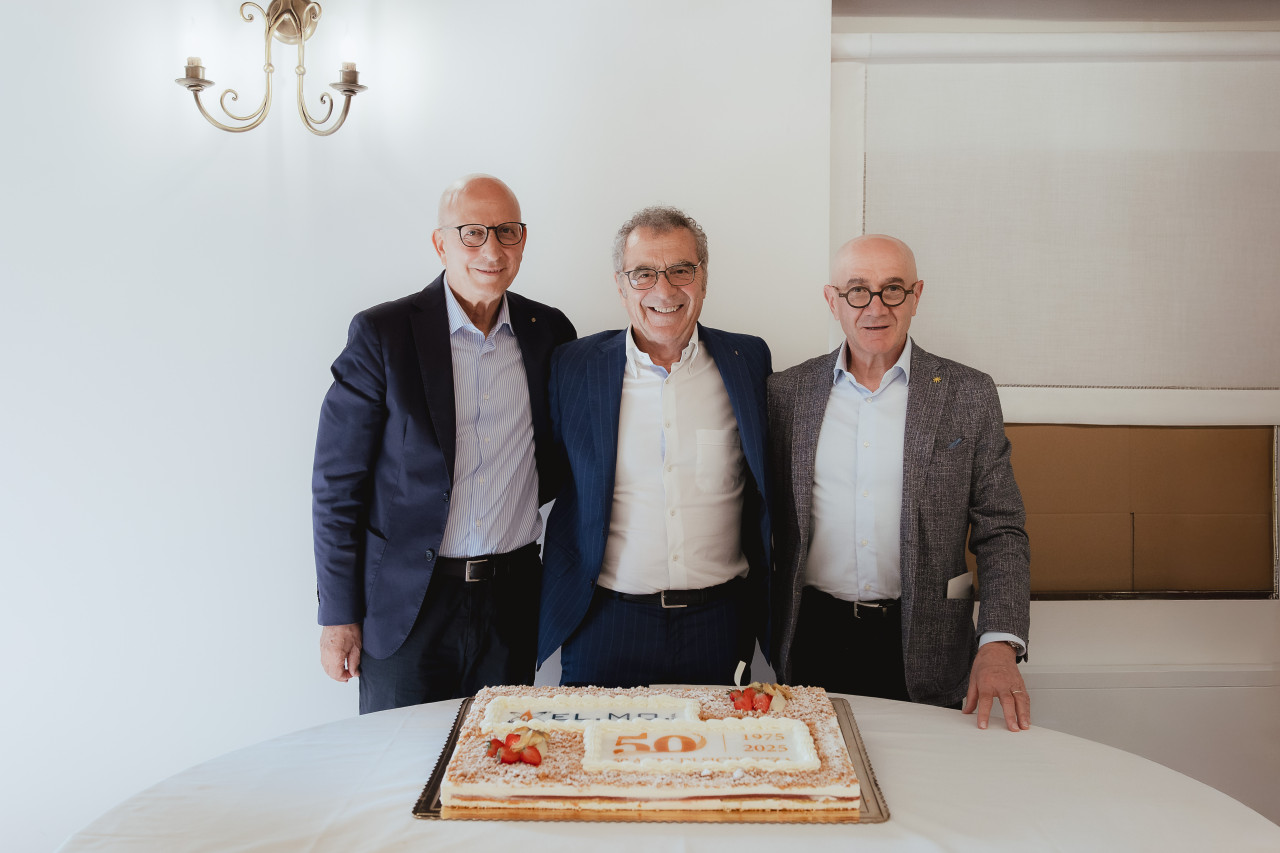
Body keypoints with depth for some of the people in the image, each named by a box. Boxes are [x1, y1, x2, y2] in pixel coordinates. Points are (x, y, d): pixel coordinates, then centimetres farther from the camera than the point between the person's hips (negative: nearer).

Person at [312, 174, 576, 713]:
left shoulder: (550, 332, 2)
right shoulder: (381, 334, -9)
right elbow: (337, 483, -6)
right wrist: (338, 614, -6)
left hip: (511, 601, 3)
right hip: (404, 603, -3)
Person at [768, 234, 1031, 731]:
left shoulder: (969, 395, 0)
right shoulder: (786, 392, 3)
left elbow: (1000, 532, -1)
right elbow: (768, 521, 9)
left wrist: (999, 644, -13)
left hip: (922, 651, 0)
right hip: (813, 644, 1)